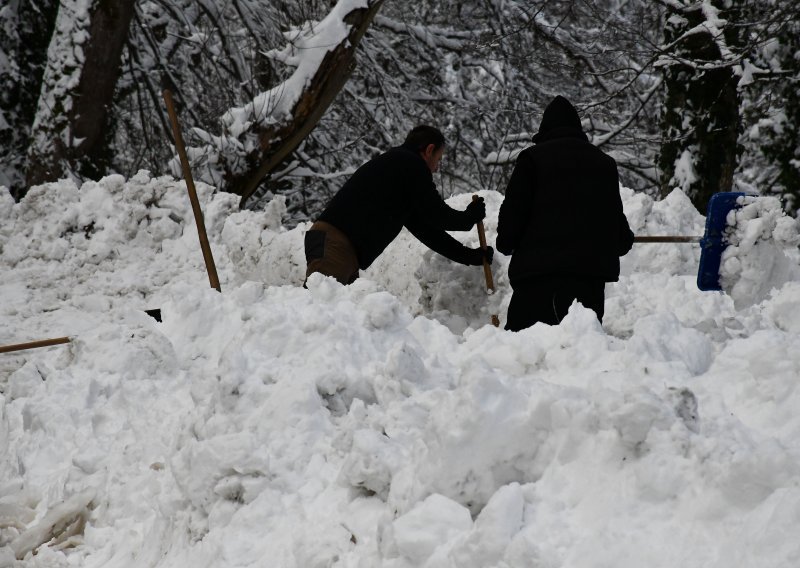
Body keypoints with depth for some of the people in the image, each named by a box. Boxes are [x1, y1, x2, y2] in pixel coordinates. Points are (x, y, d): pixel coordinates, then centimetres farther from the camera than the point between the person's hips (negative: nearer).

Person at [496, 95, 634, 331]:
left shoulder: (533, 158, 2)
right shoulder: (605, 162, 18)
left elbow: (513, 208, 0)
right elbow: (615, 212, 21)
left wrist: (506, 242, 19)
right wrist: (623, 240, 42)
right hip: (594, 266, 4)